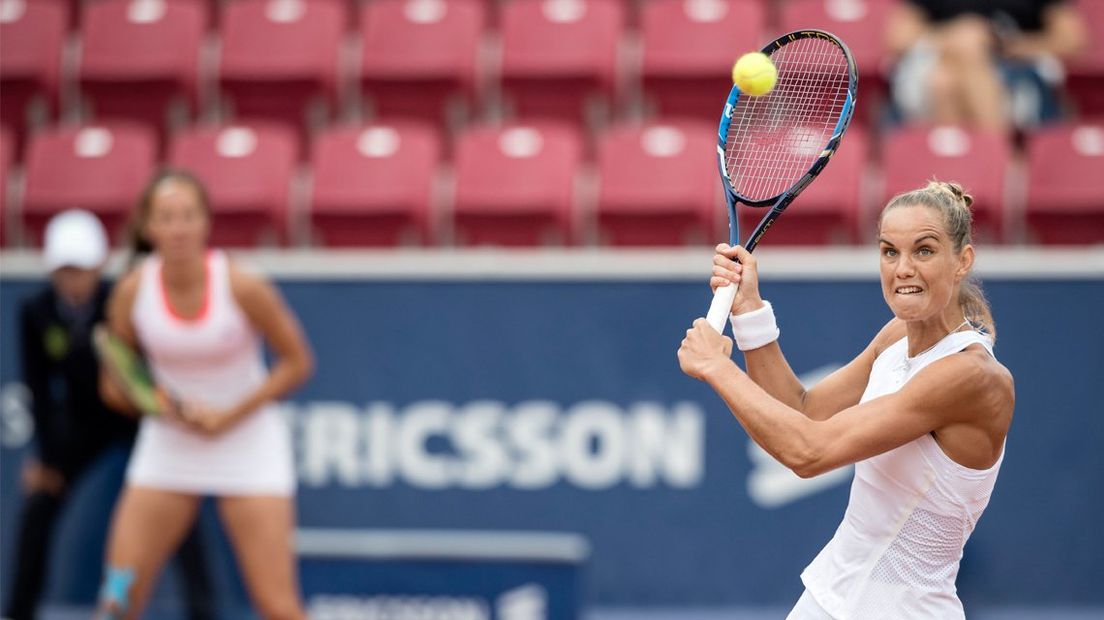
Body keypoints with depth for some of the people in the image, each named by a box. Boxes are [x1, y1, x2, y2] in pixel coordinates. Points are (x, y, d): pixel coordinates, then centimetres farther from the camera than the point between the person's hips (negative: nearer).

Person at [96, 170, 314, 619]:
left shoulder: (242, 288, -17)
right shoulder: (133, 291, -10)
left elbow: (296, 363, -6)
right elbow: (115, 384, 2)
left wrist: (230, 415, -17)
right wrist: (168, 407, -19)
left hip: (248, 444, -3)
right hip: (167, 448, 3)